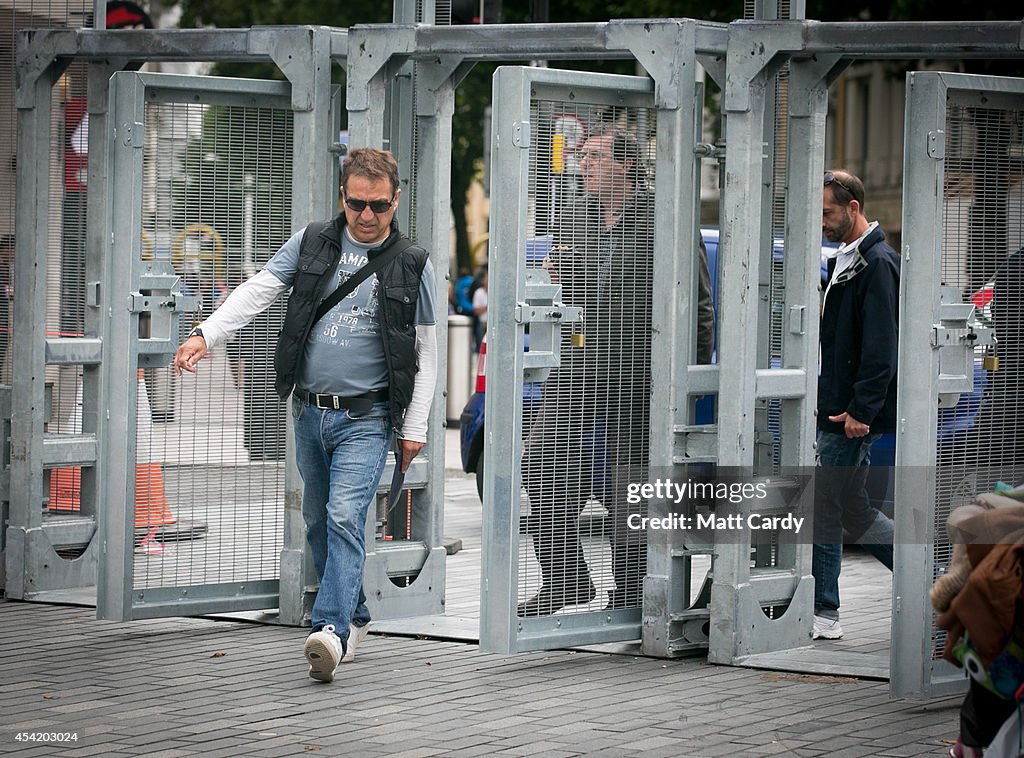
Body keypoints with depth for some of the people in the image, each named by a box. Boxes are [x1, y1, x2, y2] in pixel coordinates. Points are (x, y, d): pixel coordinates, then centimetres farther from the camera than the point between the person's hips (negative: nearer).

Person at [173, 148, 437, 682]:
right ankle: (353, 616, 28)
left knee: (345, 516, -19)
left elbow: (425, 352, 5)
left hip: (365, 417, -4)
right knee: (318, 523, 11)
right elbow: (257, 291, -1)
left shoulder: (412, 265, 1)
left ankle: (331, 631, -28)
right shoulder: (311, 244, 6)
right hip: (309, 412, 4)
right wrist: (206, 334, -16)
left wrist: (415, 427, 1)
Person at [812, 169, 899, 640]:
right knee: (853, 510, 12)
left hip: (853, 418, -10)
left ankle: (823, 615, 0)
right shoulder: (846, 261, 18)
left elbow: (881, 348, -20)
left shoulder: (877, 264, -13)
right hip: (837, 410, 10)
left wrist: (860, 411, -23)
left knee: (825, 511, -6)